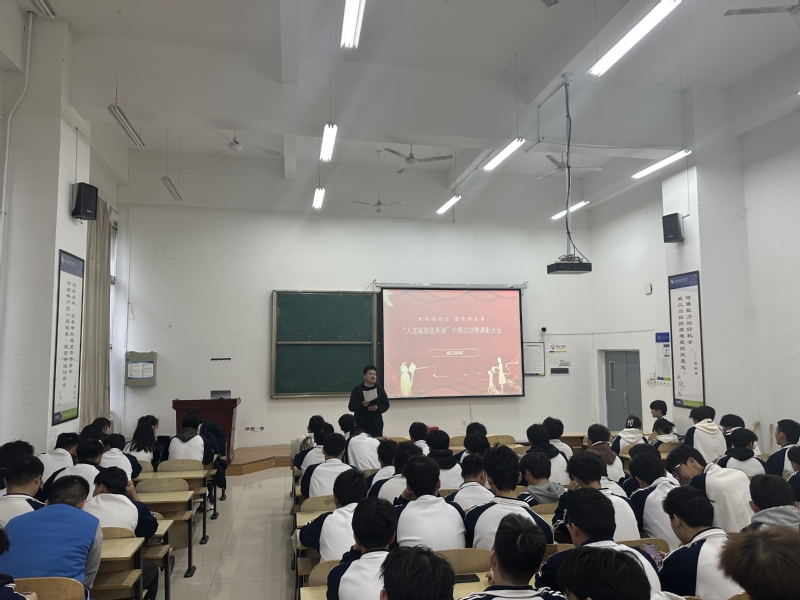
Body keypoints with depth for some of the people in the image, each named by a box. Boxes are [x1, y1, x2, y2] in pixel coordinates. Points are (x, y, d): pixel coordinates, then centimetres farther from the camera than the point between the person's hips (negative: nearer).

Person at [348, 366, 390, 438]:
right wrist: (362, 405, -20)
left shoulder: (380, 390, 8)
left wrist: (378, 408, -12)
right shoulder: (357, 390, 0)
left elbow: (386, 405, 8)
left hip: (376, 425, 2)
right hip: (361, 426, -2)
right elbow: (351, 407, -2)